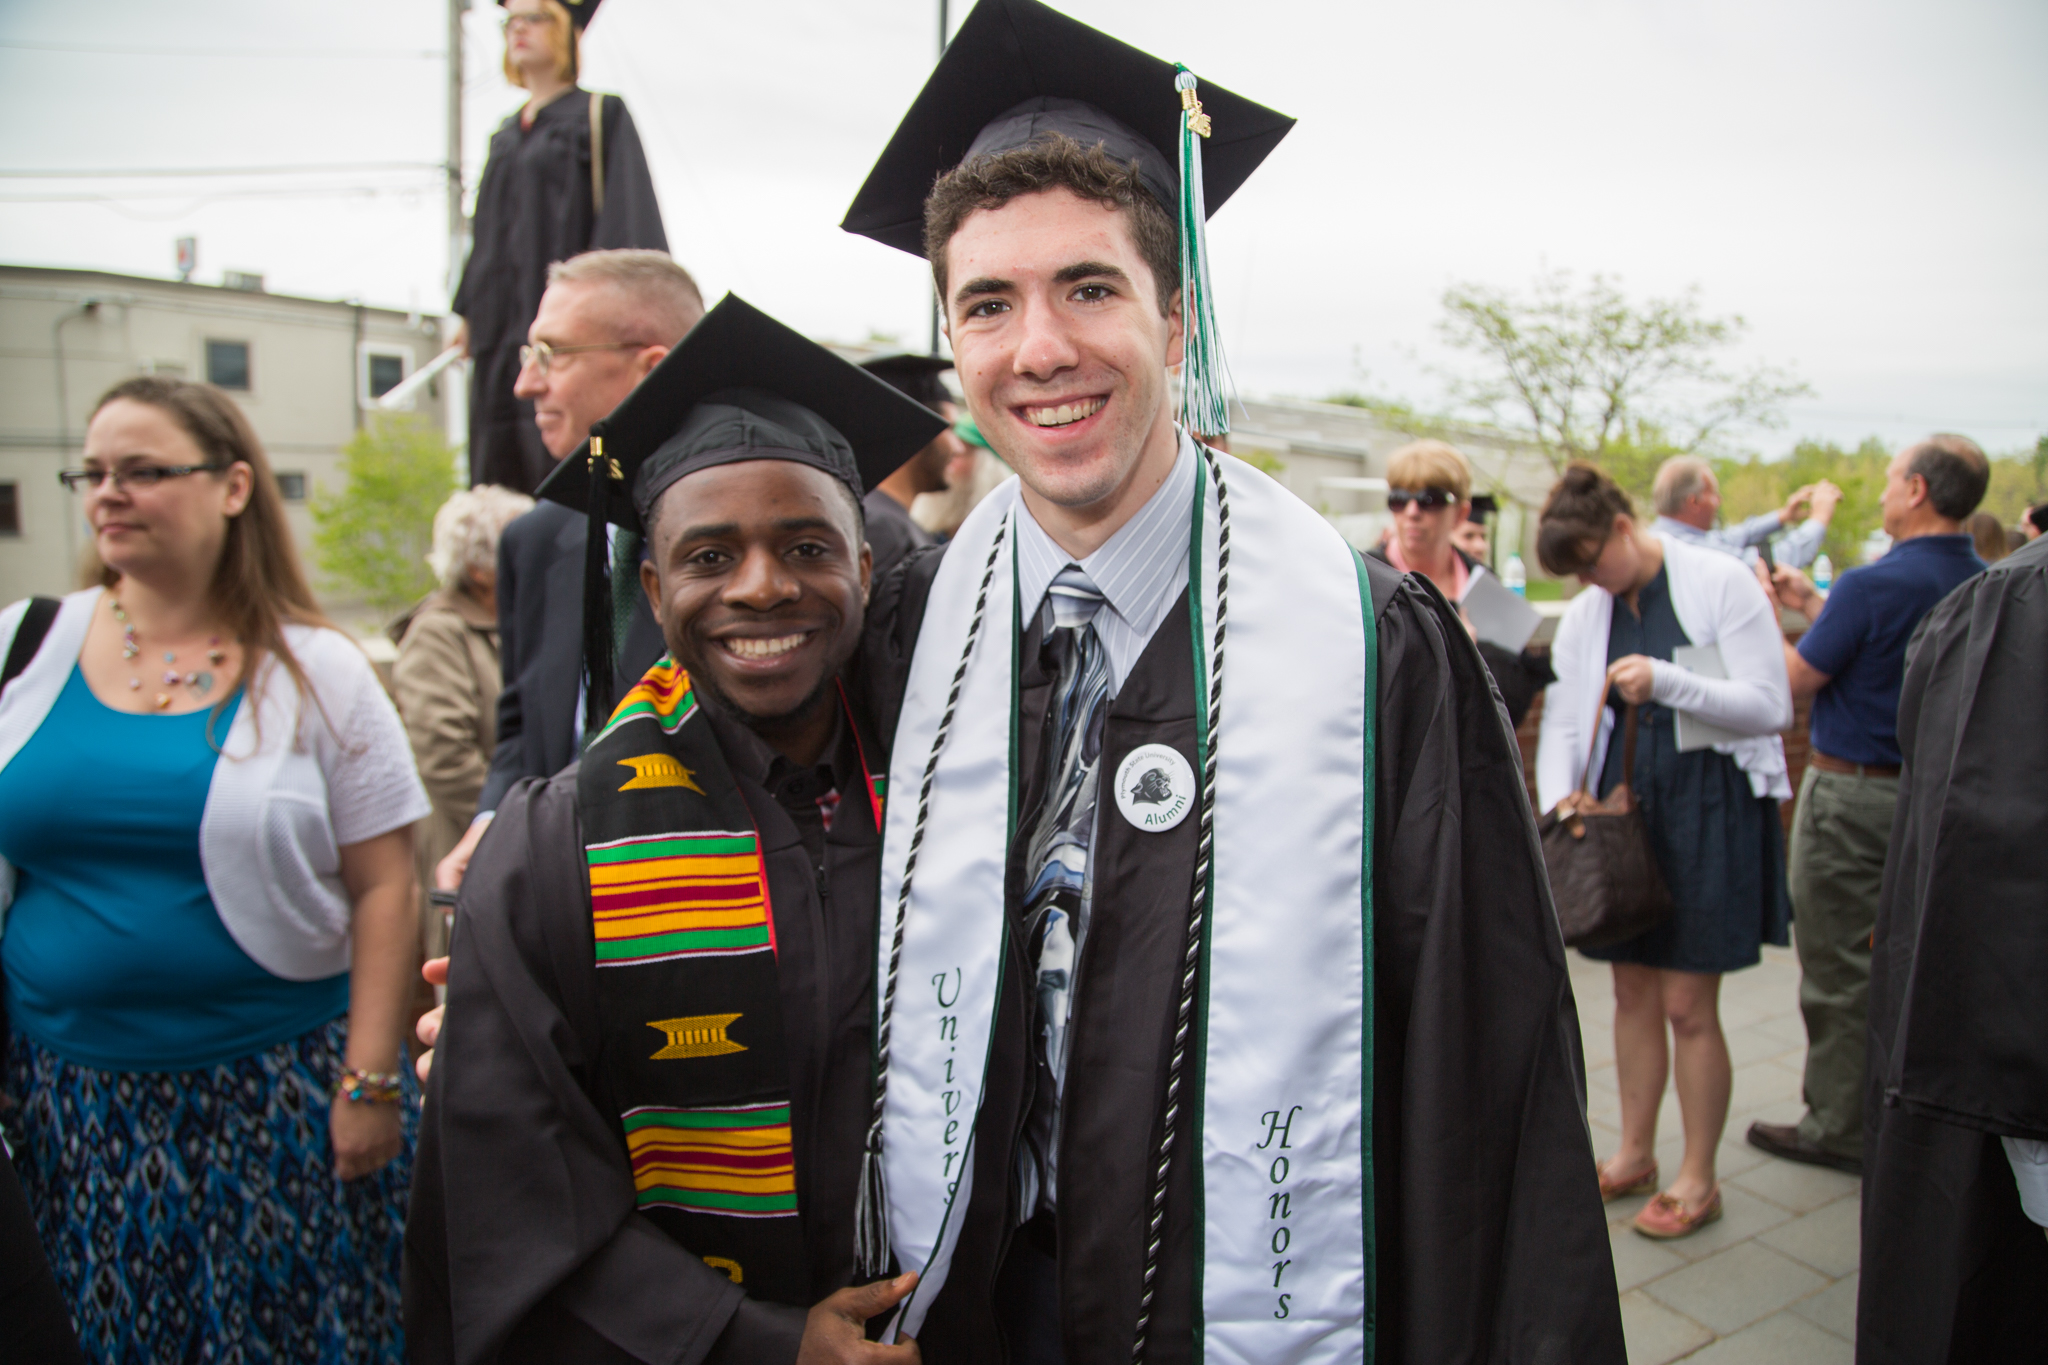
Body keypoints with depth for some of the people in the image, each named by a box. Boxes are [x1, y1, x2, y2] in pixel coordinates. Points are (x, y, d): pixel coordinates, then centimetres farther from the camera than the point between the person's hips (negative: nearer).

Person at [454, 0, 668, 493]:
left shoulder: (599, 117, 2)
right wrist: (471, 311, 18)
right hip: (504, 331, 7)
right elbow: (488, 229, 24)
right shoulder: (507, 136, 21)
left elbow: (624, 213, -8)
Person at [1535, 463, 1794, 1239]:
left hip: (1712, 805, -5)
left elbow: (1771, 707, -12)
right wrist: (1558, 797, -9)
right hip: (1625, 804, 5)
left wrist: (1667, 682, -25)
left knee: (1688, 1005, 0)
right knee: (1633, 990, 13)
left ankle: (1698, 1179, 19)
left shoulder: (1720, 583, -9)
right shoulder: (1586, 613, 6)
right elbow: (1563, 718, 8)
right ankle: (1634, 1155, 30)